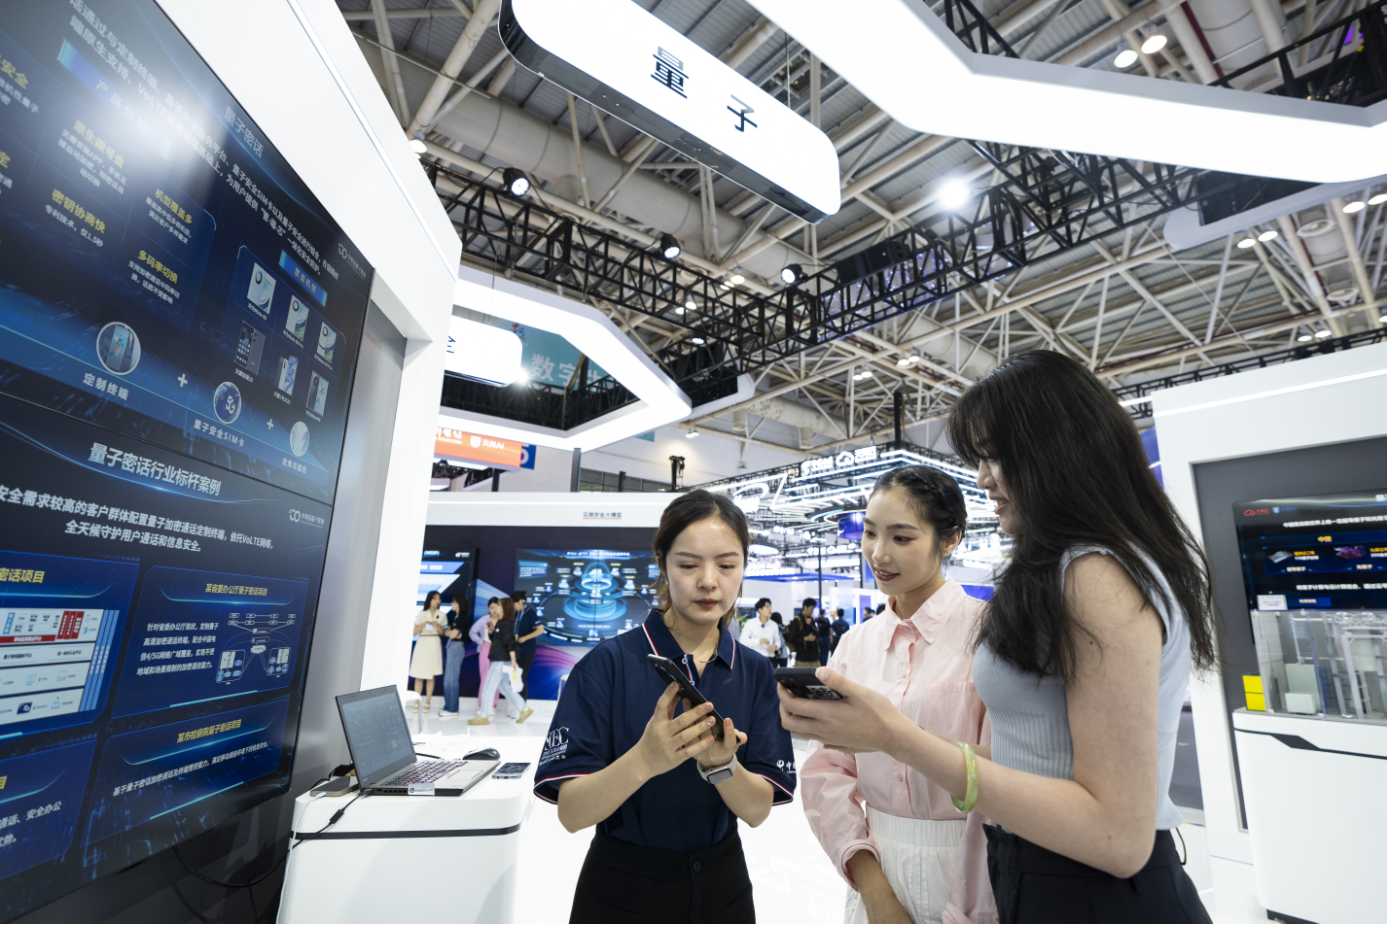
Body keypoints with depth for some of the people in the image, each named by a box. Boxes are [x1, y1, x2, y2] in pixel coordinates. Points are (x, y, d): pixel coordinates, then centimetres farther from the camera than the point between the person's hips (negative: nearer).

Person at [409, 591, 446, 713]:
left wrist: (437, 625, -13)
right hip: (422, 644, 0)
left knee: (430, 675, 0)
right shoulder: (421, 614, 4)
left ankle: (427, 703, 5)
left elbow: (442, 632, 6)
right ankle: (417, 702, 6)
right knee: (419, 675, -1)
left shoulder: (441, 615, 7)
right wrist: (424, 623, -13)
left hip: (434, 645, 0)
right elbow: (415, 632, 2)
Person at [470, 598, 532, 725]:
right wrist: (492, 629, 4)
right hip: (499, 661, 10)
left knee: (488, 688, -3)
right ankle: (524, 709, 19)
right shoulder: (500, 623, 14)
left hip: (501, 661, -10)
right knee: (505, 688, 14)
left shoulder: (506, 624, -15)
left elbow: (510, 643, -21)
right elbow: (494, 639, 20)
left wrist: (513, 660, -24)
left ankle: (483, 717, 6)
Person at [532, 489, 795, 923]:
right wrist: (644, 761, -37)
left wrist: (721, 764, -28)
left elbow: (758, 810, -8)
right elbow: (571, 813, -19)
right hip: (622, 890, -2)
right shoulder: (608, 663, -17)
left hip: (723, 885, 3)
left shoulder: (755, 672, -7)